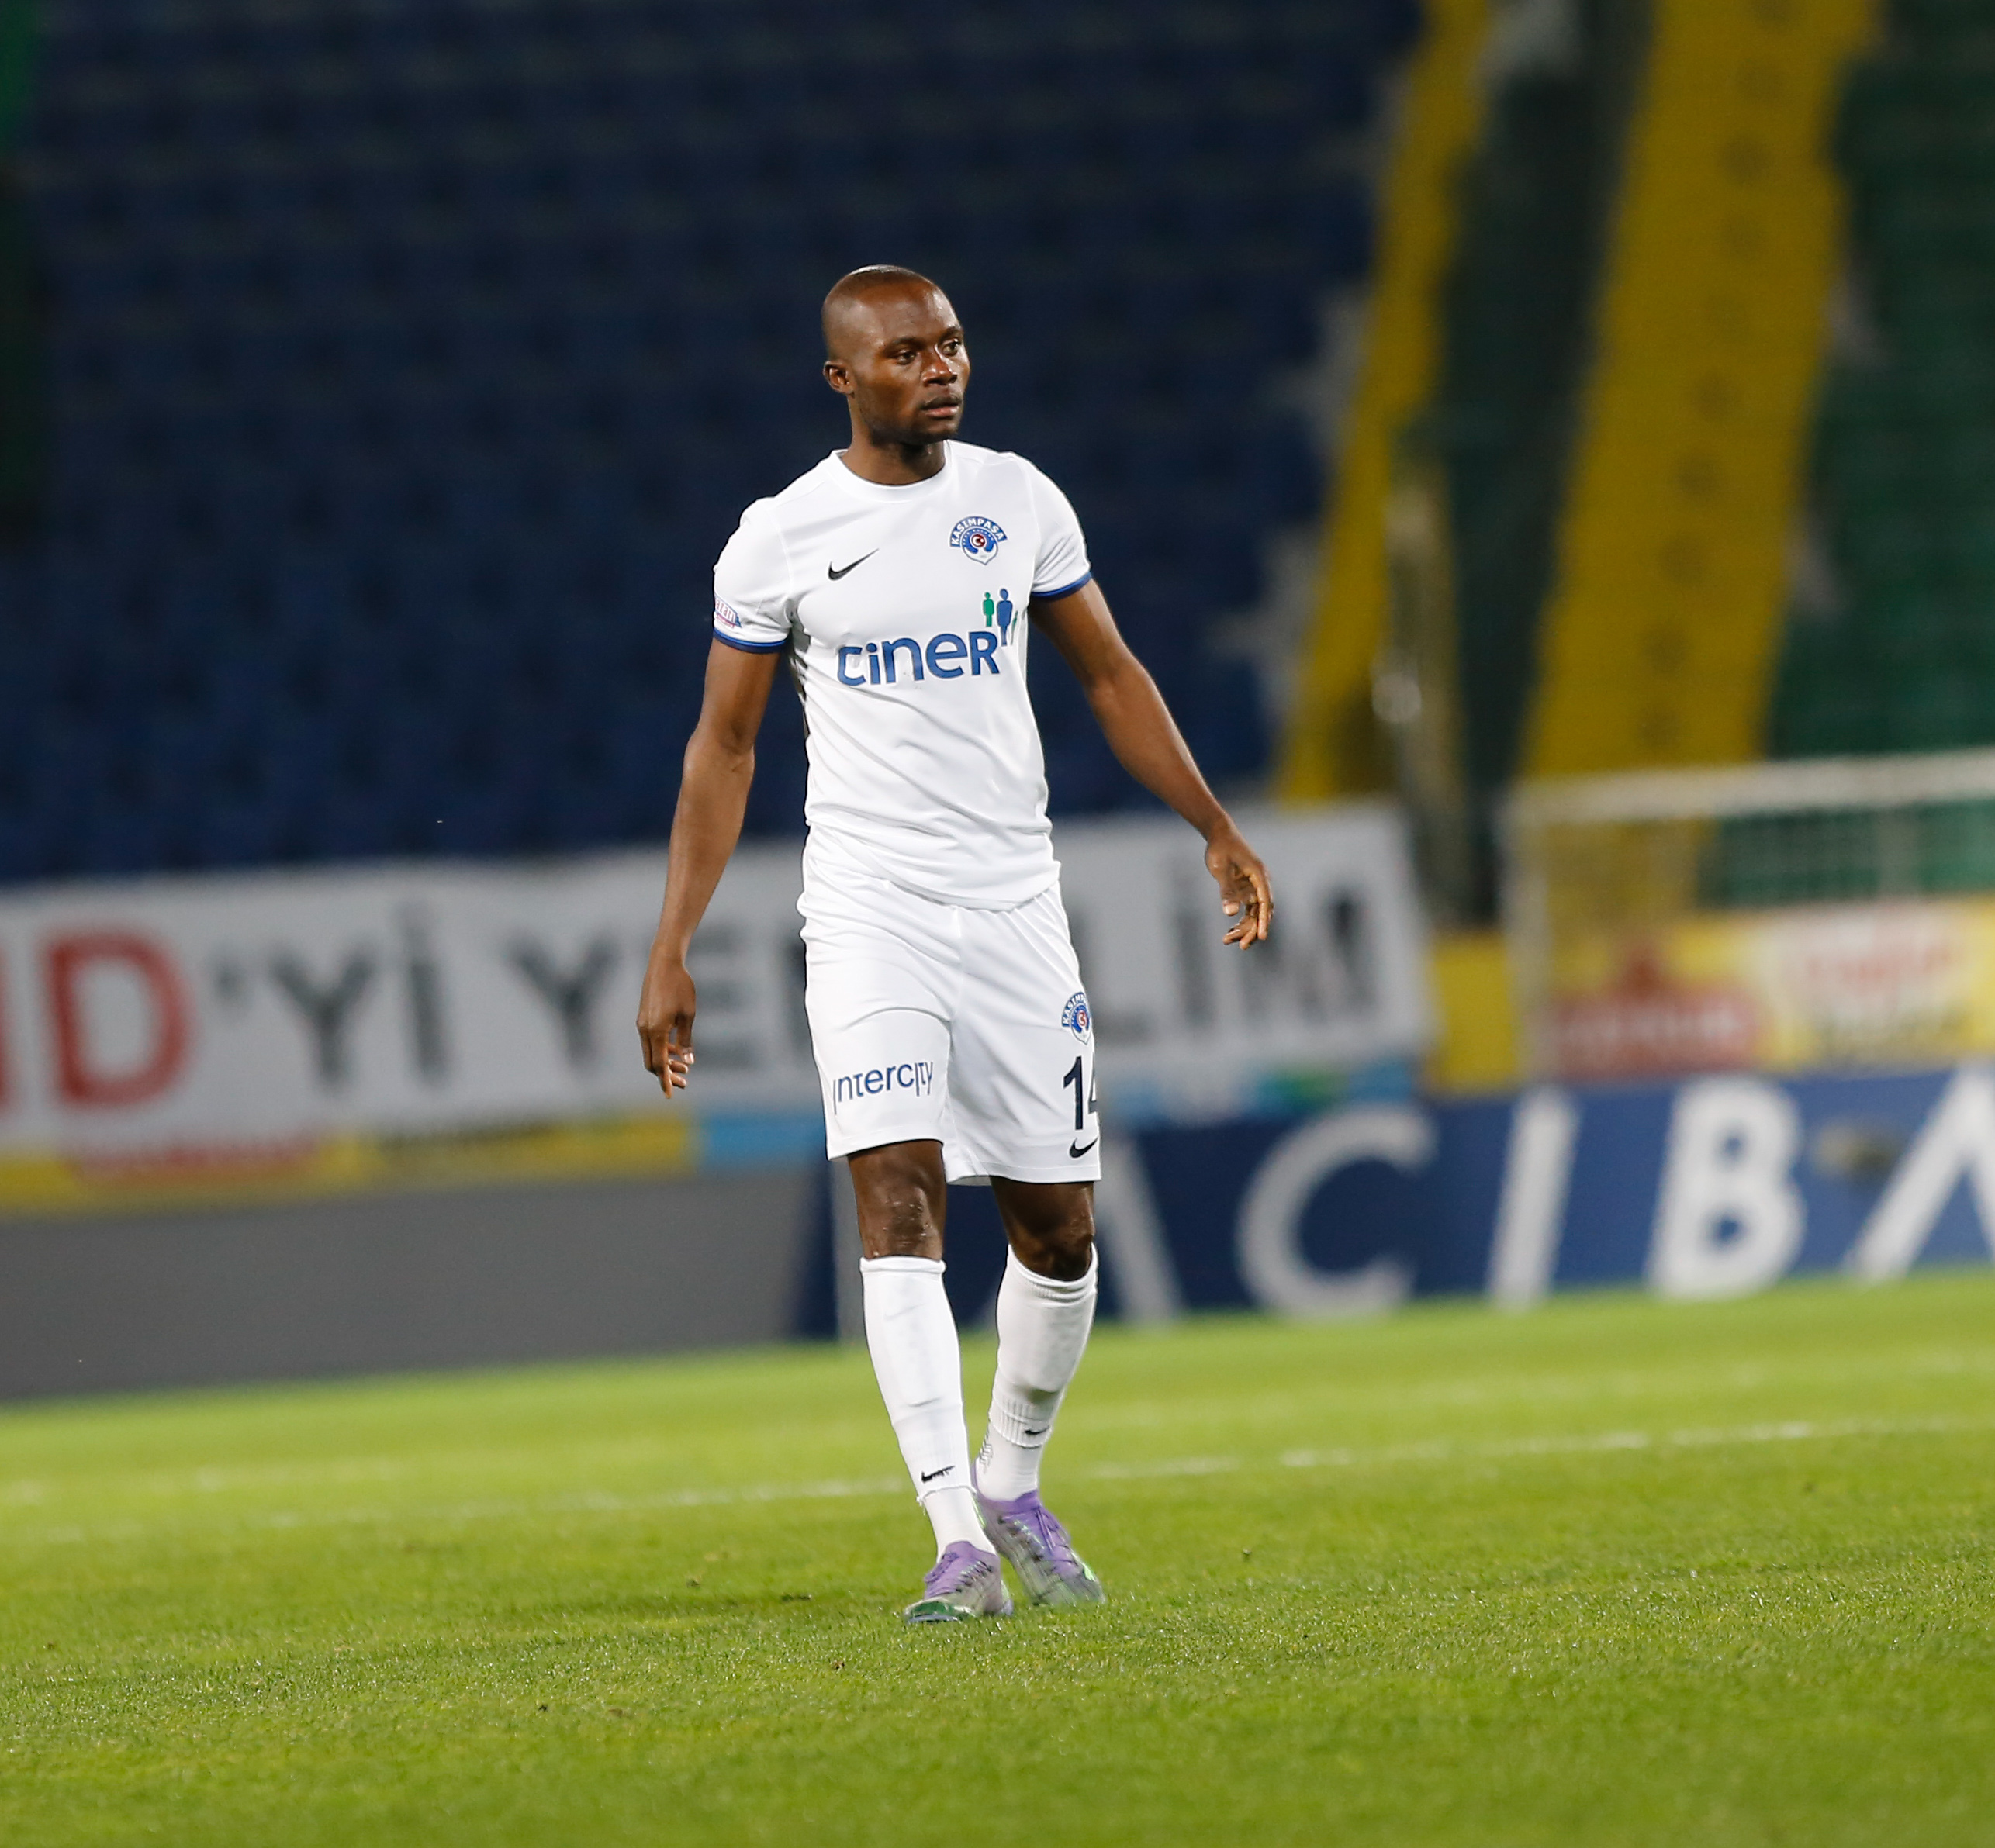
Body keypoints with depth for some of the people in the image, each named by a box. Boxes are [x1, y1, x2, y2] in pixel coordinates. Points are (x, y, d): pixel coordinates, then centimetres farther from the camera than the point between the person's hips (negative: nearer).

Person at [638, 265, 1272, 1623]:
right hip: (870, 909, -3)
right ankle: (960, 1545, -22)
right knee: (898, 1199, -17)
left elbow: (1108, 673, 16)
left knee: (1059, 1226, 5)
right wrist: (671, 954, 0)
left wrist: (1217, 829, 10)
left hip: (1015, 901, 3)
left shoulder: (1018, 501, 5)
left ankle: (1012, 1486, 28)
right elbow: (723, 749, 5)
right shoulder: (781, 541, -1)